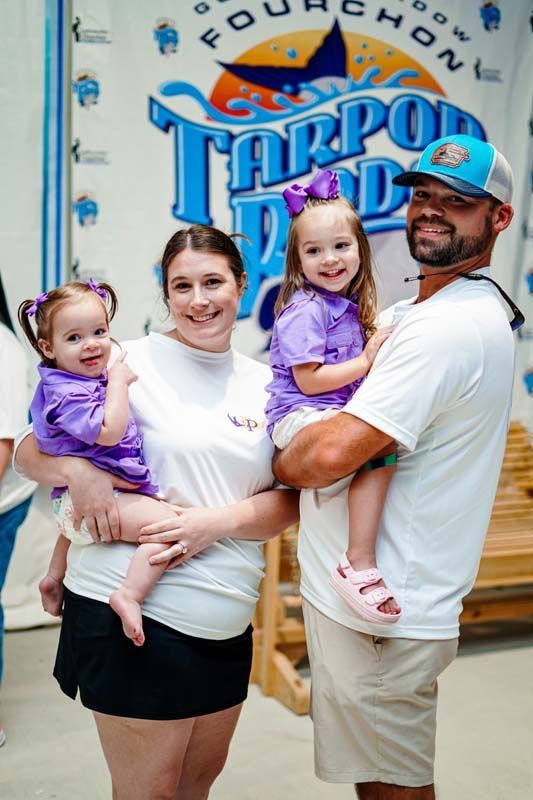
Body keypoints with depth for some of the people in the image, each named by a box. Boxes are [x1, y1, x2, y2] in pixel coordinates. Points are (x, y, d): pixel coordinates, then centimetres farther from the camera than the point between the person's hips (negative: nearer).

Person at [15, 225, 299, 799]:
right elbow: (29, 449, -1)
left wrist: (219, 521, -14)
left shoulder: (264, 383, 7)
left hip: (229, 623, 5)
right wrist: (75, 471, -23)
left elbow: (291, 501, 5)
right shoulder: (129, 364, -6)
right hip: (134, 615, -5)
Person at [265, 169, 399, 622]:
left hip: (334, 415, 9)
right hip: (298, 418, -9)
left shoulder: (347, 307, 15)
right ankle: (359, 566, -29)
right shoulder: (305, 309, -11)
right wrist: (367, 361, -13)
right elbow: (309, 381, -17)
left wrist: (376, 347, 6)